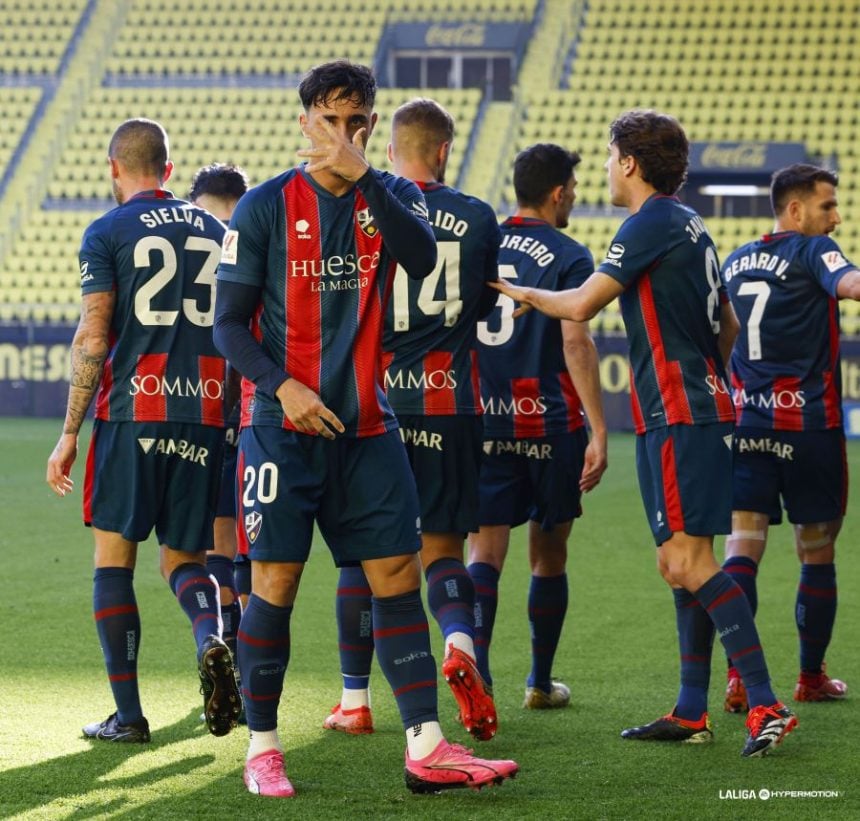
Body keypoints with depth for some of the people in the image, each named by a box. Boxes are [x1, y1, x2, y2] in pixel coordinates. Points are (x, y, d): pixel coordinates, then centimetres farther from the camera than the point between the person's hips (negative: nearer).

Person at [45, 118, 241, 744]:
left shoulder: (107, 233, -1)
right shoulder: (216, 231, 12)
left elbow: (93, 341, -7)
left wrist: (69, 434, -2)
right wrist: (235, 417, 22)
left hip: (132, 412, -4)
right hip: (206, 415, 4)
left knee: (114, 559, 5)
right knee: (184, 558, 13)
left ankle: (128, 713, 1)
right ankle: (213, 640, -19)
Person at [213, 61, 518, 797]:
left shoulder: (391, 195, 7)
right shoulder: (266, 206, -2)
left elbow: (422, 257, -16)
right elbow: (229, 324, -2)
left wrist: (361, 175, -22)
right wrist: (283, 386, -16)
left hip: (367, 426, 3)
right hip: (282, 427, -3)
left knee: (398, 577, -1)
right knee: (275, 583, -2)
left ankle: (426, 748, -2)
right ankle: (262, 747, 9)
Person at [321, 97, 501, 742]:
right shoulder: (478, 218, 2)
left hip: (376, 399, -1)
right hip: (449, 404, 1)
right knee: (442, 546, 9)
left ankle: (355, 700, 14)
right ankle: (461, 641, -21)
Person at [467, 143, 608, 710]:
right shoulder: (569, 257, -6)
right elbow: (576, 343, -16)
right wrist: (599, 432, -17)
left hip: (483, 422, 3)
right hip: (549, 422, -3)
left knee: (486, 551, -1)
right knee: (549, 554, 11)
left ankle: (476, 666, -22)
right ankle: (541, 682, 19)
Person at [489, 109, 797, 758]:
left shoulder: (652, 222, -11)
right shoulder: (690, 225, 18)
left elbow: (581, 305, -14)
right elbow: (727, 325, 26)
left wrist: (523, 293, 3)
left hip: (679, 416, -10)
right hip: (704, 406, 10)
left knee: (689, 559, -14)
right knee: (682, 562, 12)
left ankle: (766, 704, -20)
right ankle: (692, 713, 15)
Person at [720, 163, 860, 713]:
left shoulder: (735, 262, 14)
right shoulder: (812, 251, -6)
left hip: (744, 422, 5)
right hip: (808, 424, -5)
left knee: (742, 548, -3)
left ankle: (739, 678, -16)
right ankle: (812, 678, 19)